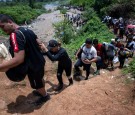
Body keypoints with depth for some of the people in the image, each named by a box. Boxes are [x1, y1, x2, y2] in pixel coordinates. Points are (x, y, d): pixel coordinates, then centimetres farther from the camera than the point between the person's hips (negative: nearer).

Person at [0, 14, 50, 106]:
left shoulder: (15, 35, -28)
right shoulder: (27, 30, 0)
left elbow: (19, 59, -36)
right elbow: (38, 43, 12)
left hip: (33, 66, -9)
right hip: (40, 61, 9)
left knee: (37, 84, 18)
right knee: (40, 79, 31)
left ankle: (45, 96, 43)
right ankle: (41, 91, 56)